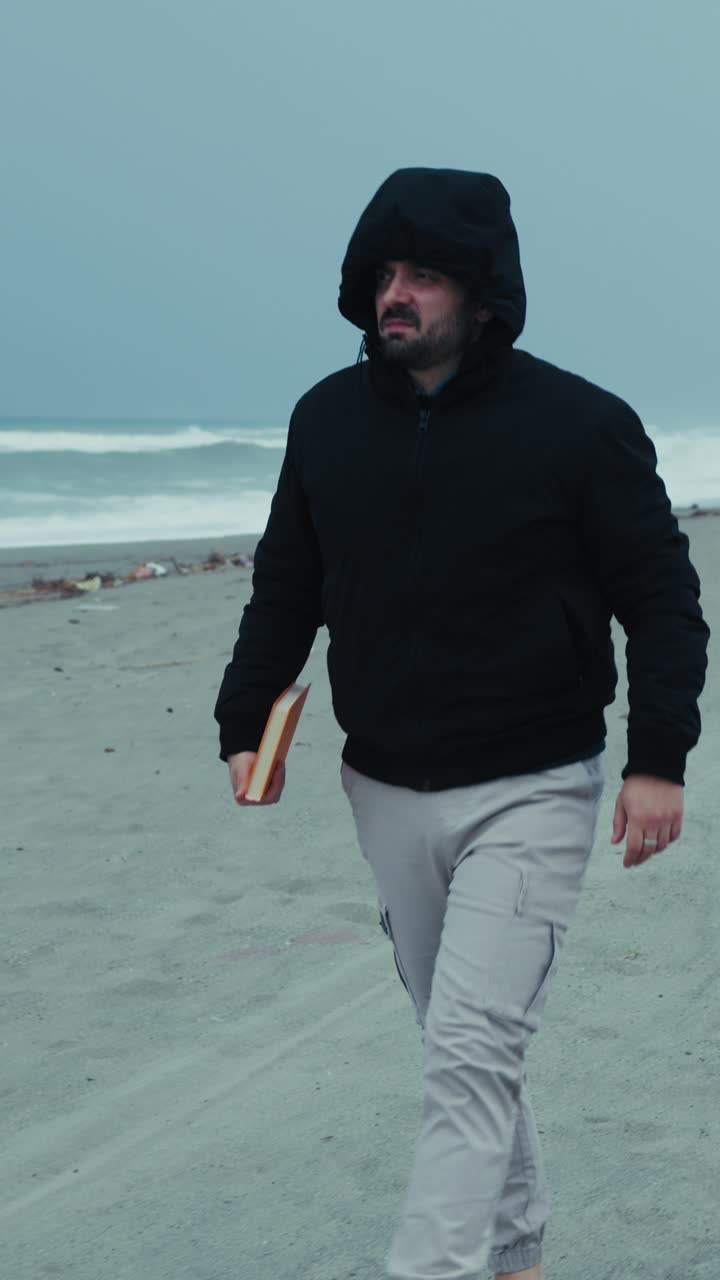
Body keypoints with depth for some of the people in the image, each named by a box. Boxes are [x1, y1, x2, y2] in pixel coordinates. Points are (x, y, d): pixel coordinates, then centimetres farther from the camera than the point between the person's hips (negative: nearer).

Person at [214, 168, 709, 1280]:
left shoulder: (580, 425, -9)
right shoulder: (330, 419, 3)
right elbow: (286, 586, 14)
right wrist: (246, 721, 3)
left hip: (529, 794, -5)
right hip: (389, 792, 5)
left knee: (472, 1052, -13)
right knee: (462, 1044, 16)